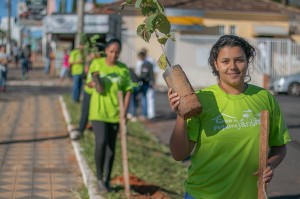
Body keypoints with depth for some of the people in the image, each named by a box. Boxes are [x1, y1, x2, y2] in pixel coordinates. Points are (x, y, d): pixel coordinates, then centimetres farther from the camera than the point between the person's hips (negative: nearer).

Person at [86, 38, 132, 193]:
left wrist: (124, 112, -6)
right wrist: (94, 83, -16)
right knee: (101, 142, -18)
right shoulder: (97, 64, -3)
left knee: (111, 147, 9)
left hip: (115, 113, 2)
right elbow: (89, 82, 7)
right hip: (98, 111, -2)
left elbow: (127, 91, 2)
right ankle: (99, 179, -1)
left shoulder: (123, 69, 0)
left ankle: (107, 180, 24)